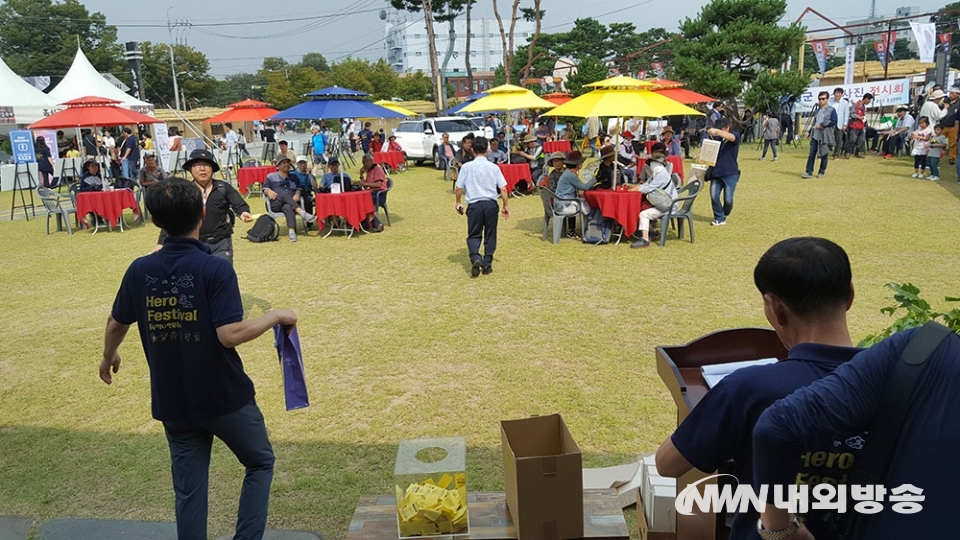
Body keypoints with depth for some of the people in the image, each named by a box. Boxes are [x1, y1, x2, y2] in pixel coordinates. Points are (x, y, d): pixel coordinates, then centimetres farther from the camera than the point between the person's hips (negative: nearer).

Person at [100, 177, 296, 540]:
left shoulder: (139, 270, -3)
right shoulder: (215, 269, -19)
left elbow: (116, 324, 12)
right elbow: (230, 334, -27)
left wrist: (109, 358, 32)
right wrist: (275, 316, -11)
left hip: (172, 403, 4)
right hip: (225, 397, -4)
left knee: (189, 491, 15)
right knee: (260, 463, 19)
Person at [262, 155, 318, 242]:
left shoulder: (293, 177, 30)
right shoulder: (271, 176, 25)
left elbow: (298, 189, 18)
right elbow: (265, 189, 14)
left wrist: (297, 194, -6)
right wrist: (269, 191, -11)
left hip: (291, 203, 1)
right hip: (276, 204, -1)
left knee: (288, 207, -39)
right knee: (285, 194, -37)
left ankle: (291, 231, -64)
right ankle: (302, 213, -56)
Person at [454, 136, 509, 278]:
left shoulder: (467, 167, -1)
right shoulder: (494, 167, 1)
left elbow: (459, 188, 0)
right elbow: (503, 189, 0)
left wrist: (459, 203, 16)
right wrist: (505, 206, 10)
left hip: (474, 205, -1)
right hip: (491, 204, 1)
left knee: (474, 235, 7)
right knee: (490, 235, 13)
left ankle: (475, 258, -16)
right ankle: (487, 263, 16)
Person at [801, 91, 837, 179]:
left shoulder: (831, 110, -3)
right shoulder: (817, 110, 16)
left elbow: (834, 122, -11)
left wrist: (822, 125, -16)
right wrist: (809, 132, 20)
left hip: (825, 137, -5)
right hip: (815, 136, 5)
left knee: (824, 155, 4)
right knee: (811, 154, 0)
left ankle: (821, 172, 15)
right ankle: (809, 172, 1)